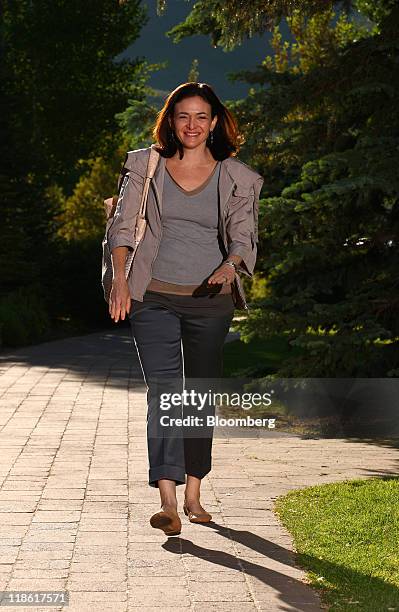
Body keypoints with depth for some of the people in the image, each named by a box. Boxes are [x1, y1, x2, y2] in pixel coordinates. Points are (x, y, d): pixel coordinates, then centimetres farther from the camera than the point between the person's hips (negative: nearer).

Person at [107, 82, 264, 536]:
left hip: (210, 301, 2)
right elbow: (122, 224, -1)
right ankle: (168, 503, -17)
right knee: (164, 392, -13)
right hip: (154, 299, -1)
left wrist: (230, 266, -27)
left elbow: (243, 233, -5)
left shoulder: (236, 177, 5)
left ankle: (194, 494, 22)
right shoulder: (144, 166, 4)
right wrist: (120, 278, -17)